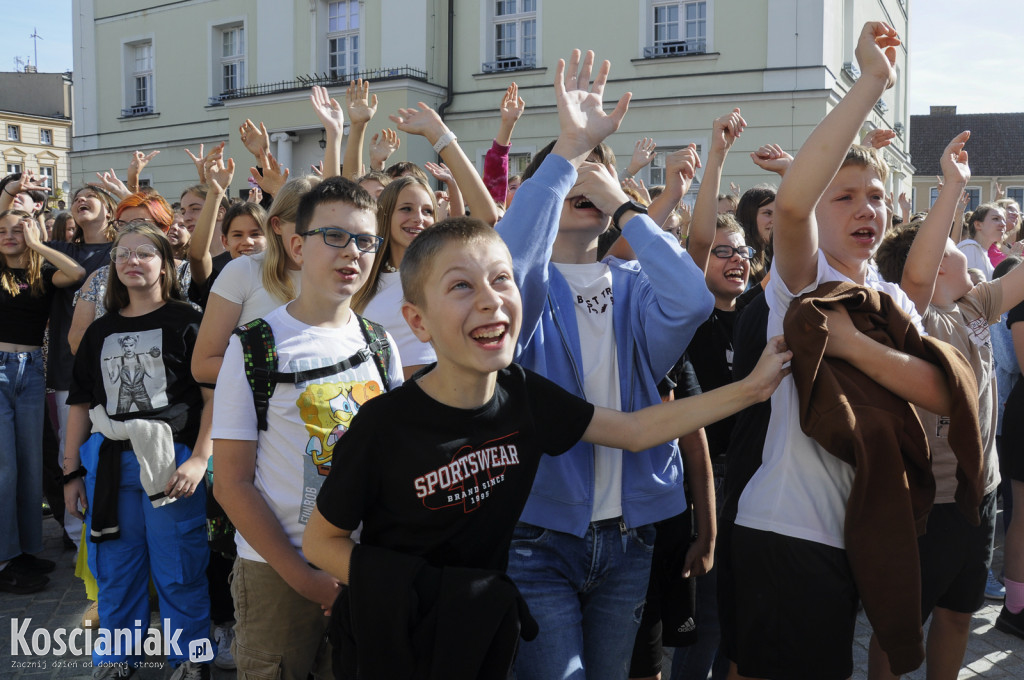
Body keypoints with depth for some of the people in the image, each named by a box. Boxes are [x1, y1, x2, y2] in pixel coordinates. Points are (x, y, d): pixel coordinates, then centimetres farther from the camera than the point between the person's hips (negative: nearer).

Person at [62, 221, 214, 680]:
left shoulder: (185, 322, -3)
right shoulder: (102, 331, 13)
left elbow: (214, 397, -8)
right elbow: (81, 403, 14)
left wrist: (198, 460, -16)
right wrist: (71, 472, 12)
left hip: (170, 460, -4)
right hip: (108, 461, 5)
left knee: (179, 572, 3)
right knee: (115, 569, 14)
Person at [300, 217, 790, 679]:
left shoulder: (524, 395, -11)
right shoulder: (385, 424, -23)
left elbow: (635, 430, -3)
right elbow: (320, 540, -13)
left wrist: (750, 388, -4)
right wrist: (409, 595, -24)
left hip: (484, 633, 4)